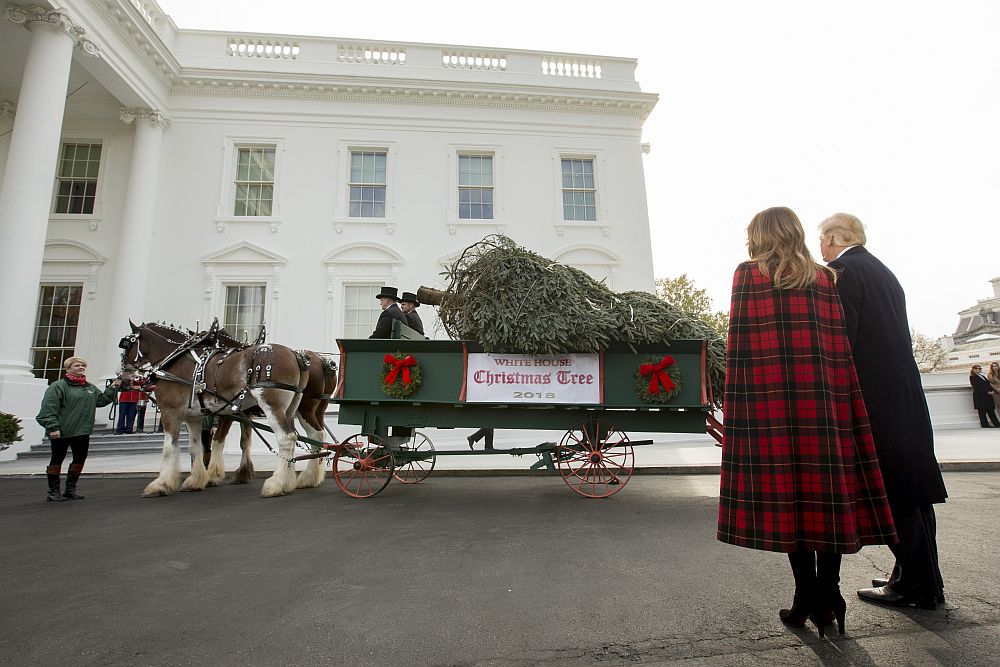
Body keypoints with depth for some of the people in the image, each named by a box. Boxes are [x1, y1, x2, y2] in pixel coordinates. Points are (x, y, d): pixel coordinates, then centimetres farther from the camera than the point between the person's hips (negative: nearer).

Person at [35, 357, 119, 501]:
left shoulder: (90, 387, 14)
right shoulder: (58, 386, -9)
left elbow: (101, 400, 21)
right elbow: (49, 408, -15)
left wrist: (111, 389, 8)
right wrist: (52, 427, -21)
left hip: (82, 432, 7)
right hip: (61, 432, -7)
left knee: (80, 459, 10)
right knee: (57, 459, 4)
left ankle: (70, 489, 22)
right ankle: (53, 491, 15)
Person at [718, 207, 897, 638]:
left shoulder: (748, 275, 3)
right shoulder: (822, 278, 14)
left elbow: (740, 344, -4)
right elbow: (840, 348, 9)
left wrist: (737, 403, -2)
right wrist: (837, 398, 12)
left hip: (770, 398, -3)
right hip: (823, 398, 4)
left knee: (786, 491, 2)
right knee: (828, 489, 7)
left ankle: (806, 597, 8)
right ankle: (828, 596, 12)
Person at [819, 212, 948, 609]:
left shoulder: (841, 272, -10)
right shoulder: (884, 272, 19)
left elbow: (839, 339, -18)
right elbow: (898, 336, 19)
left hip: (873, 398, -9)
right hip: (907, 396, 10)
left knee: (892, 491, -1)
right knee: (910, 490, 15)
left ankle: (916, 585, 10)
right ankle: (924, 580, 27)